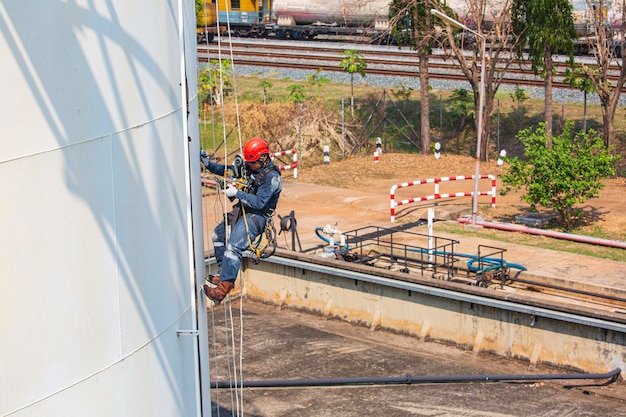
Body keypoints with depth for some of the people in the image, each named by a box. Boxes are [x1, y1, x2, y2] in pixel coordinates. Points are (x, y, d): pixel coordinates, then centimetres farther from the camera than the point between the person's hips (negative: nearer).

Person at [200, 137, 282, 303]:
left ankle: (223, 287, -30)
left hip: (257, 216, -10)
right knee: (218, 234, 19)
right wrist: (208, 164, 1)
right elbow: (227, 170, 15)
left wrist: (237, 193, -28)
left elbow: (259, 202, -26)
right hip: (242, 211, 10)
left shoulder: (272, 177, -20)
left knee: (233, 247, -25)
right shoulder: (248, 167, 5)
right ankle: (225, 274, 26)